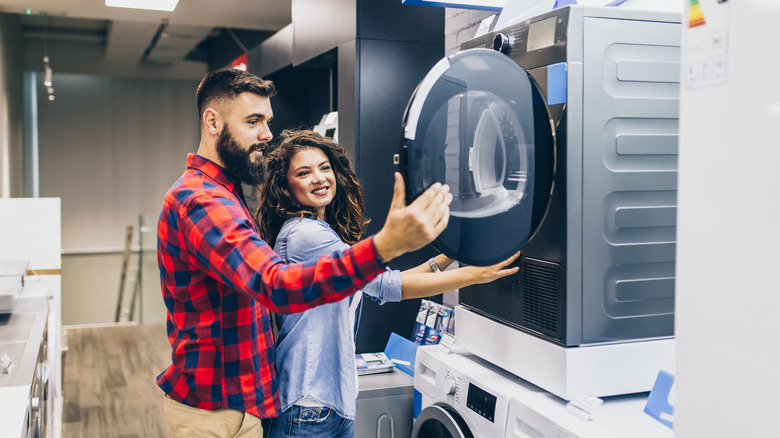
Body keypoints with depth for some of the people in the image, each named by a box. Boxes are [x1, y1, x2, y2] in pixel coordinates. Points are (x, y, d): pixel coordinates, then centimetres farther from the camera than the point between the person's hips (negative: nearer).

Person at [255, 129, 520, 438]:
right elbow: (384, 285, -20)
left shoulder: (323, 231, 13)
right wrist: (474, 275, -18)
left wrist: (442, 259, 8)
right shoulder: (302, 234, -17)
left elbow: (374, 283, 15)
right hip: (307, 404, -9)